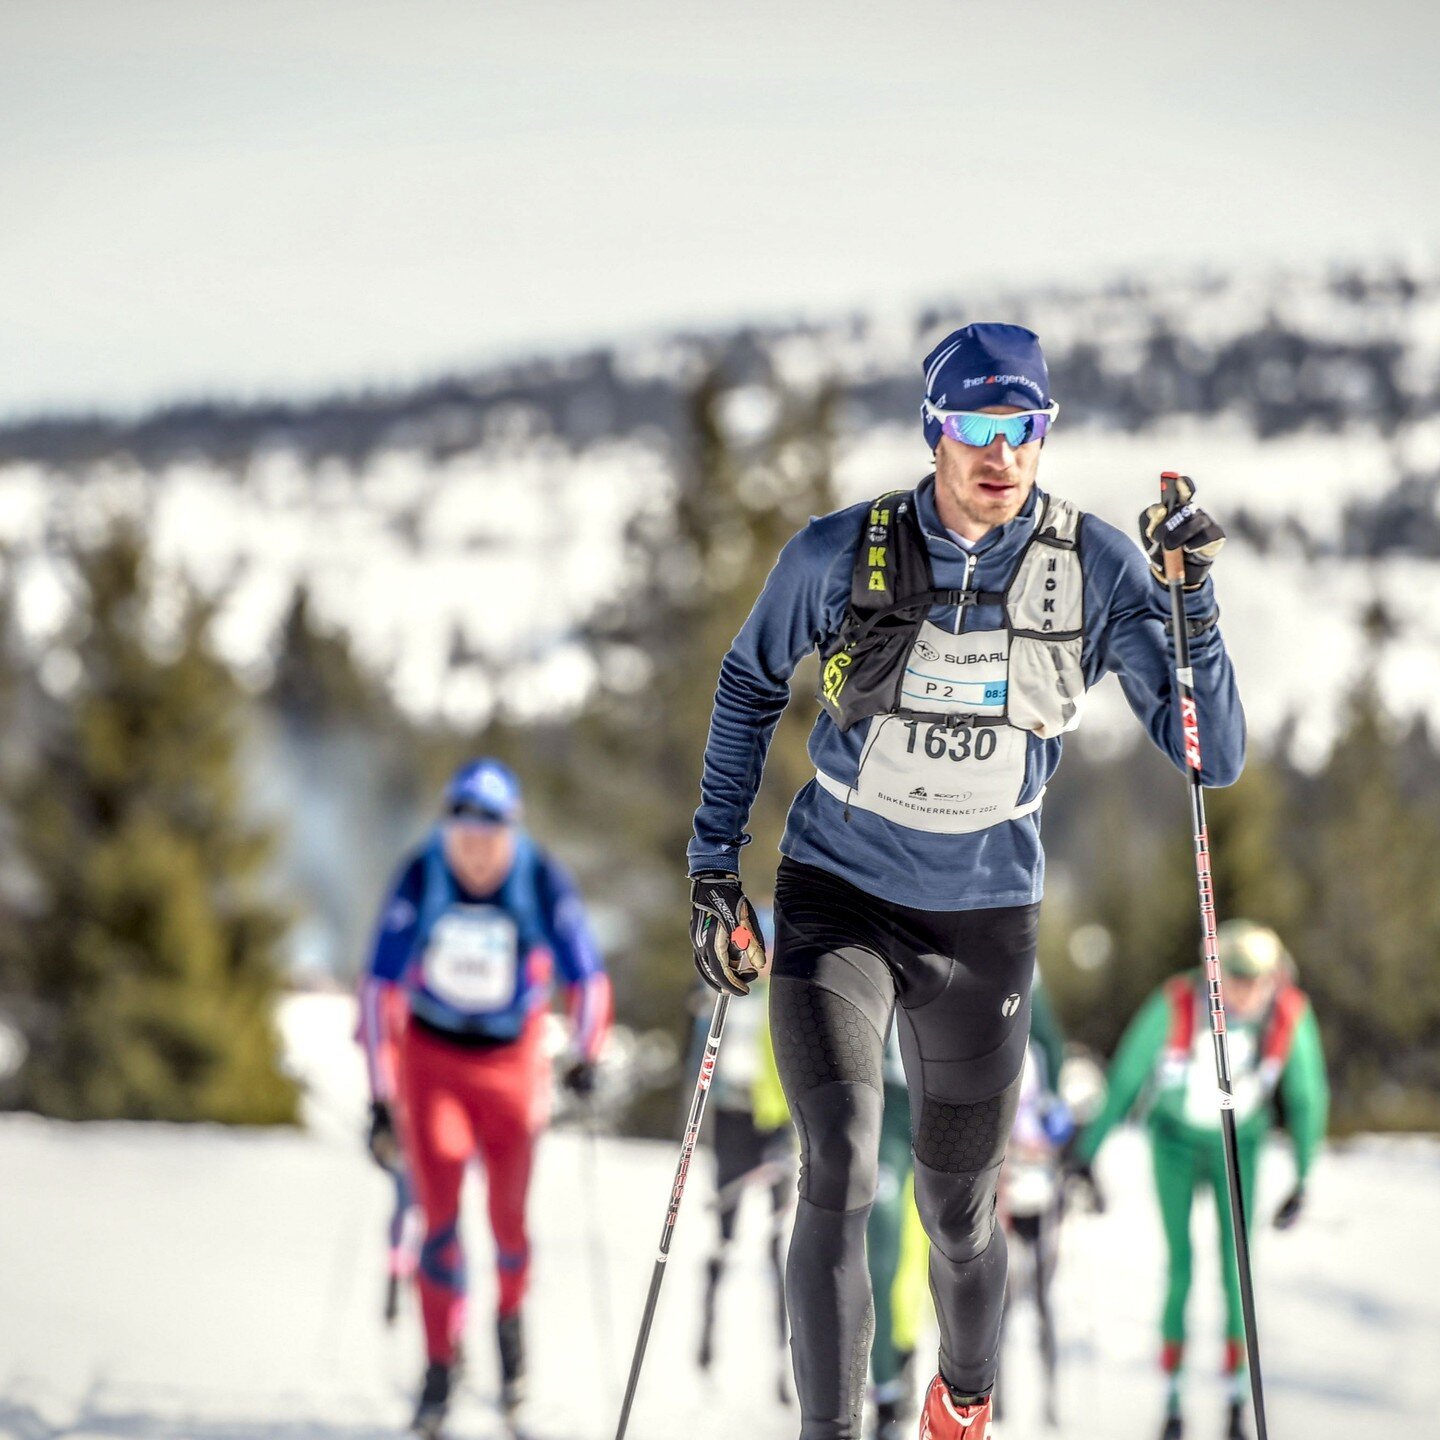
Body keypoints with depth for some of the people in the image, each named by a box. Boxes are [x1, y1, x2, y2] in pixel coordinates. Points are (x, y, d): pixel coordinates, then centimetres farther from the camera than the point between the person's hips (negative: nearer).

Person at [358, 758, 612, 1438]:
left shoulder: (543, 883, -17)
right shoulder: (420, 878, -17)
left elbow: (586, 979, -9)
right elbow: (381, 985, -13)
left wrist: (585, 1053, -26)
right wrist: (380, 1095, -15)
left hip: (512, 1061, 0)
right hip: (431, 1056, 0)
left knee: (509, 1220, 3)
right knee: (440, 1208, -13)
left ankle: (510, 1314, 34)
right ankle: (440, 1364, -4)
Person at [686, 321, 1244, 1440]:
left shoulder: (1096, 569, -12)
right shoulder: (840, 555, -13)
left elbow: (1213, 758, -15)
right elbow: (750, 685, 7)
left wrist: (1193, 600, -28)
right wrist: (714, 865, 4)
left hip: (984, 917, 1)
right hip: (840, 897, -1)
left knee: (959, 1211, 12)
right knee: (838, 1179, -19)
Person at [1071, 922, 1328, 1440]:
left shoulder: (1292, 1017, -23)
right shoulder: (1176, 1005, -29)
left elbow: (1307, 1097, -8)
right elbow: (1126, 1077, -16)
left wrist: (1303, 1181, -6)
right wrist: (1087, 1153, -11)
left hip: (1238, 1147, 1)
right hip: (1175, 1140, -1)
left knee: (1238, 1268, -7)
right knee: (1179, 1266, -7)